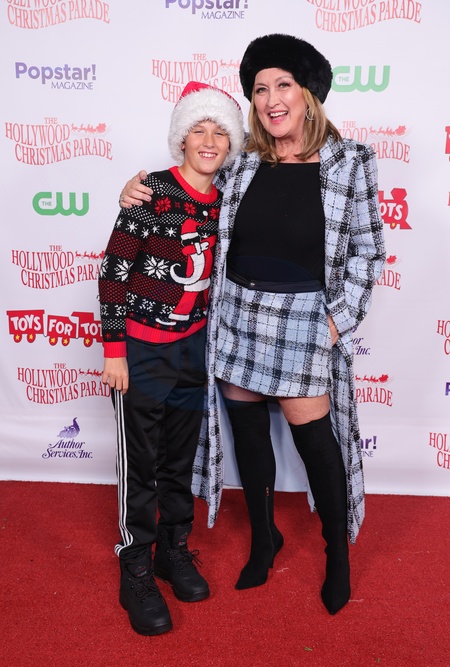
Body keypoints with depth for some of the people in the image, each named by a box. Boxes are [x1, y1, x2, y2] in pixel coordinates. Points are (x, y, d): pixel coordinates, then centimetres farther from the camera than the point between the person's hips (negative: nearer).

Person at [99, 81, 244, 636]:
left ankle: (175, 550, 37)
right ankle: (136, 573, 25)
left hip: (193, 345, 5)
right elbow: (113, 271, -12)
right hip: (142, 348, -5)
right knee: (140, 464, 6)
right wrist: (114, 348, -13)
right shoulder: (152, 192, -13)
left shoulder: (223, 203, 4)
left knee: (182, 456, 17)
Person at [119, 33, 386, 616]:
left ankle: (338, 551, 29)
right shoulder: (242, 163, 3)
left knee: (312, 434, 2)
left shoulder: (349, 162, -4)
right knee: (247, 430, 13)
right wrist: (140, 189, 0)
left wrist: (338, 319, -8)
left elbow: (366, 250, -1)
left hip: (304, 319, -3)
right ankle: (263, 537, 37)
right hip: (237, 314, 4)